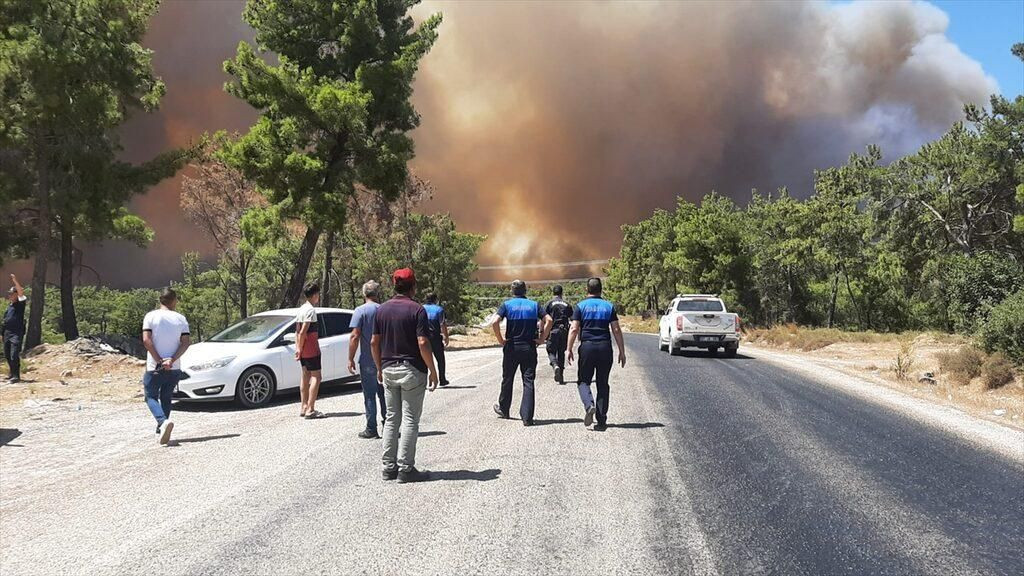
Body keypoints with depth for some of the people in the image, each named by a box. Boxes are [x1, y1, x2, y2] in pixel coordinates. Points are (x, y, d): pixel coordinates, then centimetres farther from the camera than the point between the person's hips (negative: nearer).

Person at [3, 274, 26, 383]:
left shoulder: (20, 304, -3)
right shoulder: (9, 305, 17)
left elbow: (21, 293, -22)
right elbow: (5, 320, 21)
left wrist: (15, 281, -26)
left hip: (17, 333, -8)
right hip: (7, 332, 8)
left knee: (14, 355, -15)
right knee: (7, 354, 16)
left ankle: (16, 376, -14)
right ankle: (12, 373, 31)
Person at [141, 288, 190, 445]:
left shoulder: (151, 316, -2)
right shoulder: (181, 319, 4)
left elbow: (147, 340, -13)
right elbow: (185, 343, -6)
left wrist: (159, 361, -12)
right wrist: (172, 360, -12)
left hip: (155, 367, -3)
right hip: (174, 368, 3)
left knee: (151, 397, 6)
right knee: (166, 398, 18)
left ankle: (163, 422, -19)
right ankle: (161, 430, 18)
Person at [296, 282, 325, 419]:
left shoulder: (301, 309, 14)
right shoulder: (311, 310, -15)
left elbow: (298, 331, 14)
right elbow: (303, 332, -20)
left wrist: (298, 347, 12)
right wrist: (300, 349, -14)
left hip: (303, 350, 9)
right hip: (311, 349, -9)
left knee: (305, 376, 14)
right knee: (315, 377, -7)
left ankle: (304, 407, 19)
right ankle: (310, 409, -11)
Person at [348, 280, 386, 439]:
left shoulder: (361, 311, -9)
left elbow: (355, 336, -15)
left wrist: (351, 359, -9)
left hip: (368, 360, -4)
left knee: (369, 395, 2)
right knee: (384, 393, 15)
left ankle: (371, 429, 3)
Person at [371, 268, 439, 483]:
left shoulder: (382, 309, 6)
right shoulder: (416, 310, -11)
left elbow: (374, 342, 8)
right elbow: (423, 343, -17)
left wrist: (379, 368, 18)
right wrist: (432, 371, -10)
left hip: (388, 370, 6)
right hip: (412, 370, -5)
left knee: (391, 419, 13)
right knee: (410, 420, 0)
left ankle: (389, 467, 15)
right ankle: (405, 469, 0)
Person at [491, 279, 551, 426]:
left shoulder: (507, 304, -1)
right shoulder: (534, 305, 5)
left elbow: (495, 322, -16)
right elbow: (548, 320, -7)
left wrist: (501, 340, -6)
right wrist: (542, 339, -2)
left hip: (511, 347, -1)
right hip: (529, 348, 1)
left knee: (507, 379, 17)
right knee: (528, 382, 0)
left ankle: (503, 409, 34)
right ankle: (527, 417, -8)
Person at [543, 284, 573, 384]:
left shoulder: (549, 304, 0)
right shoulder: (567, 305, 11)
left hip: (553, 331, -3)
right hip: (564, 331, 3)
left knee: (551, 351, 5)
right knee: (561, 352, 13)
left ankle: (555, 366, -25)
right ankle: (561, 376, 14)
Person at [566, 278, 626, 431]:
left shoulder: (581, 306, 3)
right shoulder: (609, 306, 8)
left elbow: (574, 329, -5)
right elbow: (616, 330, 4)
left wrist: (569, 349, -1)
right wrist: (622, 351, 7)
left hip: (587, 346, -2)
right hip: (605, 347, 2)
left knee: (584, 380, 11)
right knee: (603, 384, 8)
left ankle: (589, 405, -17)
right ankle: (601, 420, 8)